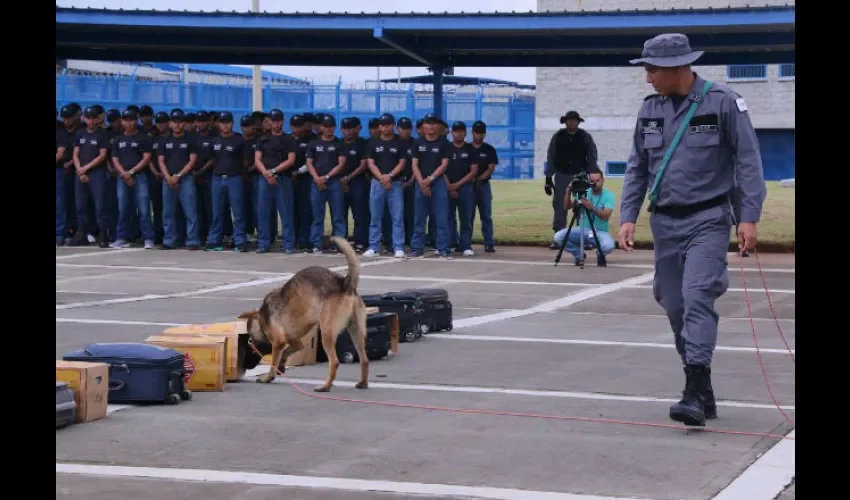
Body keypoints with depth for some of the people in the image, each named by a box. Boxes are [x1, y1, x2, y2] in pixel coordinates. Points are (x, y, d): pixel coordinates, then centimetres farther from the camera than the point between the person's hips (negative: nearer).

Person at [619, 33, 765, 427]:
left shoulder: (723, 102, -7)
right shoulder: (650, 109, 8)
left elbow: (748, 160, -7)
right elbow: (637, 168, 14)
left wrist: (749, 217, -12)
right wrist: (628, 216, 4)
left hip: (708, 220, -6)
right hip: (665, 222, 6)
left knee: (698, 298, -18)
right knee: (675, 305, 6)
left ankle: (695, 394, -22)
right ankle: (703, 393, 18)